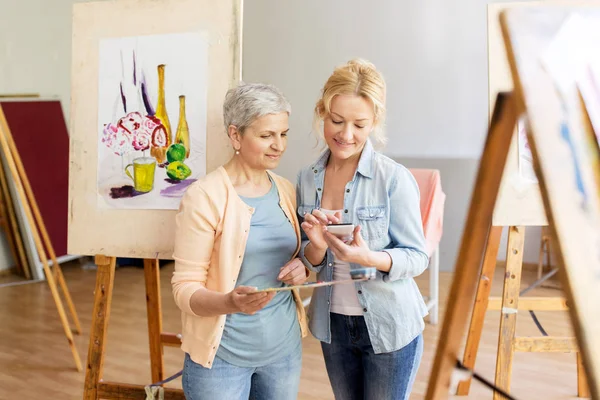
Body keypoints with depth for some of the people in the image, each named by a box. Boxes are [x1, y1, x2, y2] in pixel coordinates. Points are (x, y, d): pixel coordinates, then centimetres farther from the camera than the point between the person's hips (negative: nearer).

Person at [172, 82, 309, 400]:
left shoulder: (287, 190, 2)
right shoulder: (203, 196, -15)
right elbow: (185, 287, -14)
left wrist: (301, 268, -7)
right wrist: (229, 302, -32)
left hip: (285, 346, 5)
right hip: (222, 353, -5)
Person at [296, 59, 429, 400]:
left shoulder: (395, 179, -17)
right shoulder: (307, 179, -4)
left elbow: (418, 257, -12)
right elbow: (309, 262, 3)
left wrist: (368, 257, -31)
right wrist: (317, 246, -20)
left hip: (390, 327, -4)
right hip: (333, 324, 4)